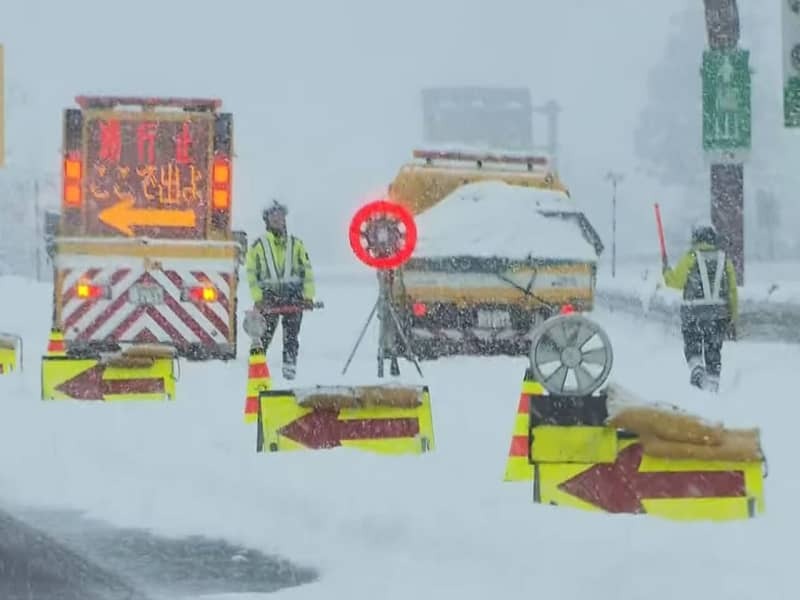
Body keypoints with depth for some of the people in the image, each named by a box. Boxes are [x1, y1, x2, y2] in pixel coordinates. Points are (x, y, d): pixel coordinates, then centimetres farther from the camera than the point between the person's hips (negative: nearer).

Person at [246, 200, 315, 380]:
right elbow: (252, 272, 5)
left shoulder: (296, 244, 12)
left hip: (293, 296, 1)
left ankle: (290, 366, 2)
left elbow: (307, 270, 11)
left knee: (291, 336, -3)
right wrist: (257, 298, -5)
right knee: (264, 334, -8)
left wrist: (308, 296, 2)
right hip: (269, 296, -1)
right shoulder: (258, 245, 7)